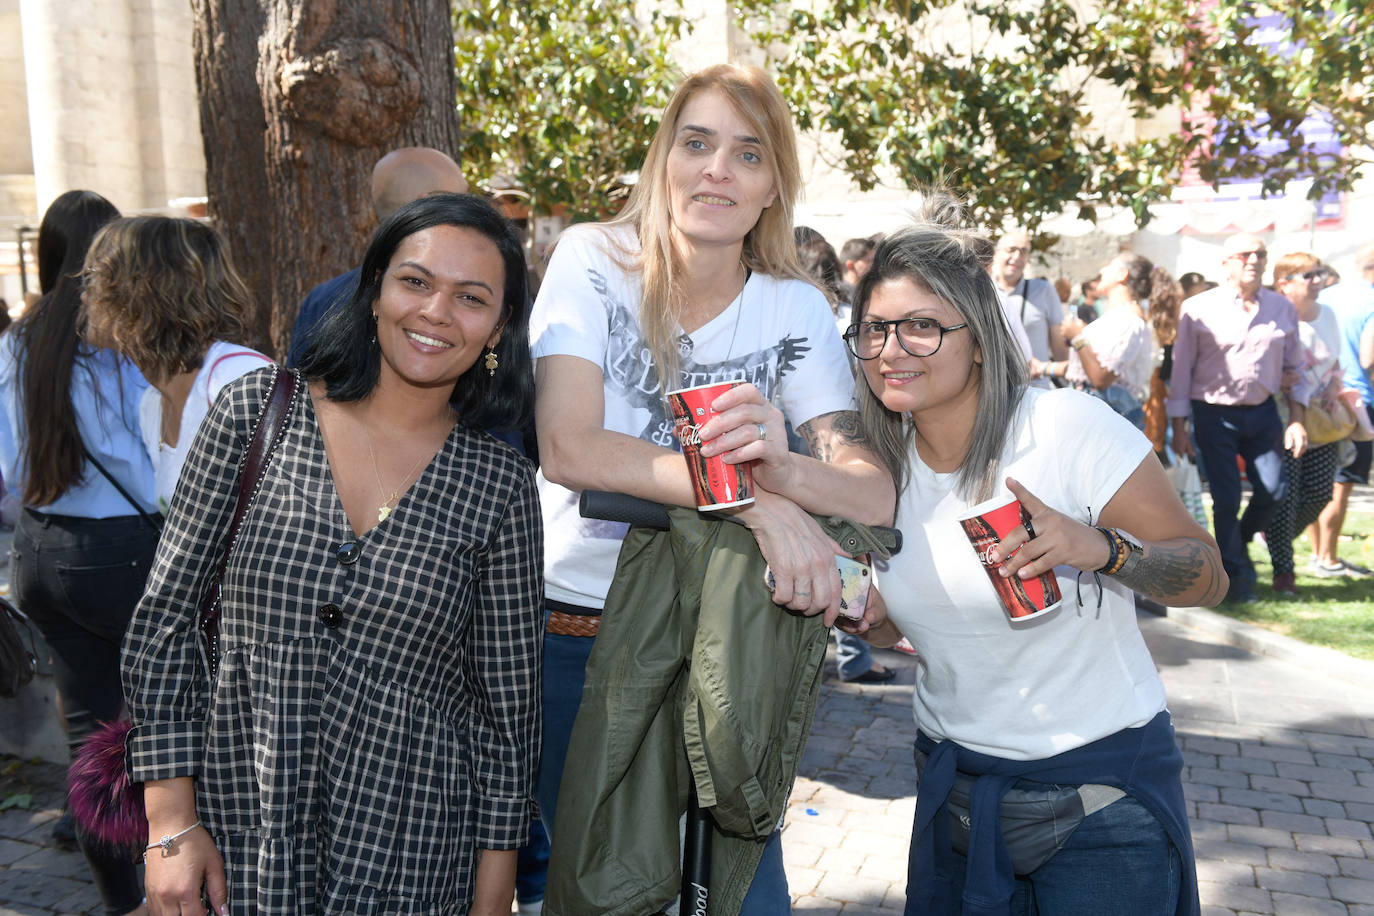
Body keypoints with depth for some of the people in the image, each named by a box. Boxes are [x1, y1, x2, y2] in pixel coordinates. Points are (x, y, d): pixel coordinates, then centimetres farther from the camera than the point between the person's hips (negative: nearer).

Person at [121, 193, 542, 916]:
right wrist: (172, 822, -4)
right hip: (240, 820, 1)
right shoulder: (255, 410, -6)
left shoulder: (499, 484, -6)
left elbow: (508, 694, -1)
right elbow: (165, 618, -2)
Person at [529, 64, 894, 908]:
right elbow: (566, 448, -22)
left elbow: (879, 497, -13)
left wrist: (785, 467, -35)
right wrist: (754, 500, -31)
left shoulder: (795, 307, -4)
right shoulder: (594, 262, -8)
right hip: (572, 629, -1)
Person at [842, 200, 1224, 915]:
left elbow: (1208, 577, -13)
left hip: (1102, 788, -4)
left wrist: (1099, 547, -32)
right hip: (953, 778, 5)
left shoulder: (1069, 426, -19)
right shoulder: (879, 462, -2)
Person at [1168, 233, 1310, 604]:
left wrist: (1296, 418, 2)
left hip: (1263, 412, 3)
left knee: (1273, 490, -3)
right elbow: (1181, 370, -4)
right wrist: (1179, 427, -6)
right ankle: (1236, 576, 16)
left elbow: (1294, 367, 11)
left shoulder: (1283, 309, 5)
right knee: (1227, 498, -2)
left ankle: (1241, 540, 29)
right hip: (1215, 415, -3)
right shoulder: (1198, 309, -6)